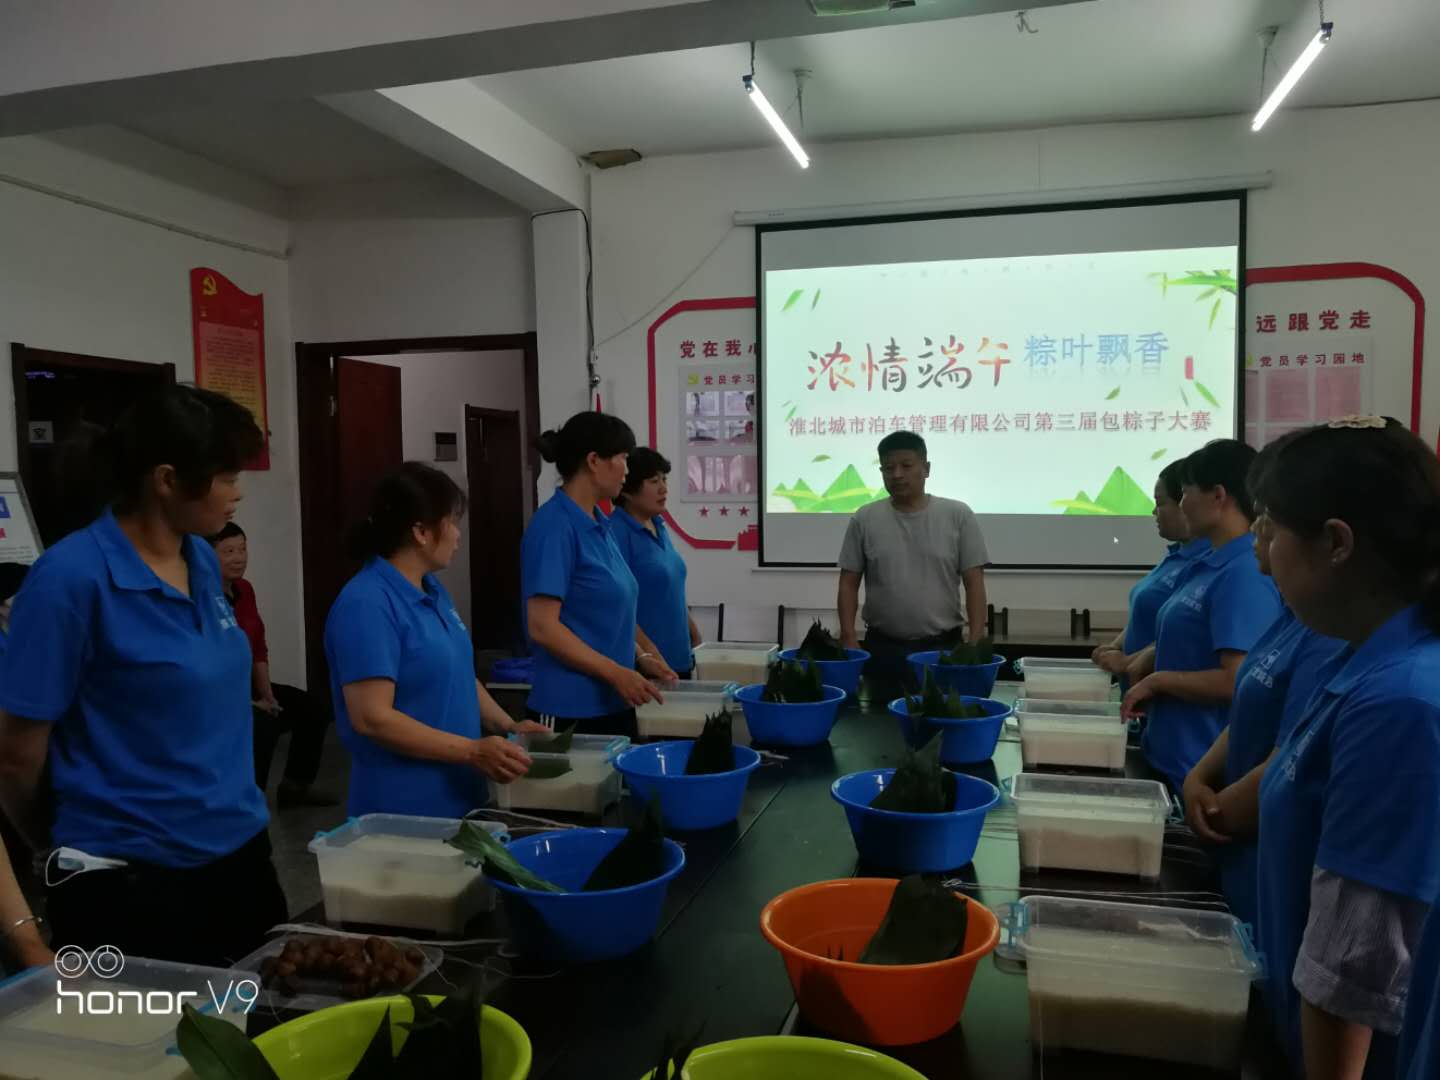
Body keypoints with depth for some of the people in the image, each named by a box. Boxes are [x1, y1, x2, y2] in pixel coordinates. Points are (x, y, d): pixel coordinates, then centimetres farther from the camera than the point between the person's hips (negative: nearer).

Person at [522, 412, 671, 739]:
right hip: (570, 710, -8)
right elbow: (542, 627, -20)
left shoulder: (599, 524, 9)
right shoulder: (555, 526, -16)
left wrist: (641, 658, 6)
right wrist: (617, 673, -19)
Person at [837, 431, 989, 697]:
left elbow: (974, 583, -3)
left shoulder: (958, 515, -1)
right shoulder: (864, 520, 2)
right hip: (881, 648, 1)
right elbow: (849, 583, 4)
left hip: (943, 647, -1)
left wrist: (976, 641, -11)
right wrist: (848, 638, -5)